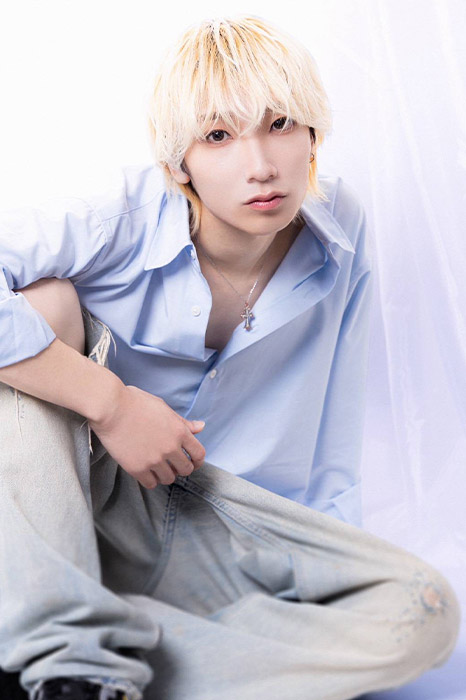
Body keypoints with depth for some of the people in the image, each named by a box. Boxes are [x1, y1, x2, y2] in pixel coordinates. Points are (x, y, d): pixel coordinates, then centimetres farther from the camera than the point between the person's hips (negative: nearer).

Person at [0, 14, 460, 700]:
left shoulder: (341, 233, -6)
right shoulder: (124, 223, -18)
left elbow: (334, 451, 2)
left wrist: (336, 576, -2)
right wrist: (111, 403, -30)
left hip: (223, 529, 3)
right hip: (81, 503, -2)